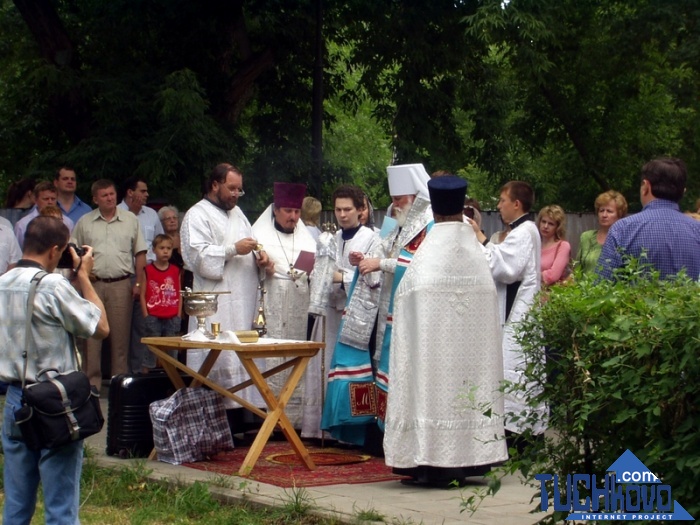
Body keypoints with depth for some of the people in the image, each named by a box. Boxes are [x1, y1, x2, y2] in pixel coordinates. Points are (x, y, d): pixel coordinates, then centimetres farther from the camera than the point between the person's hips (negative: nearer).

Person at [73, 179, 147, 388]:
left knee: (121, 335, 2)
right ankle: (92, 380, 5)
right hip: (93, 284, 0)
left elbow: (140, 253, 8)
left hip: (121, 284, 0)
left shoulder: (130, 220, 7)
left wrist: (139, 283, 2)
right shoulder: (85, 222, 9)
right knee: (92, 334, 0)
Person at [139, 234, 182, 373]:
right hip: (153, 318, -3)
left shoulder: (176, 271, 9)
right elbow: (142, 295, 0)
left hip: (172, 318, 3)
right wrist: (146, 316, -6)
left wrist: (178, 316, 3)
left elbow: (179, 294, 10)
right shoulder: (148, 270, 1)